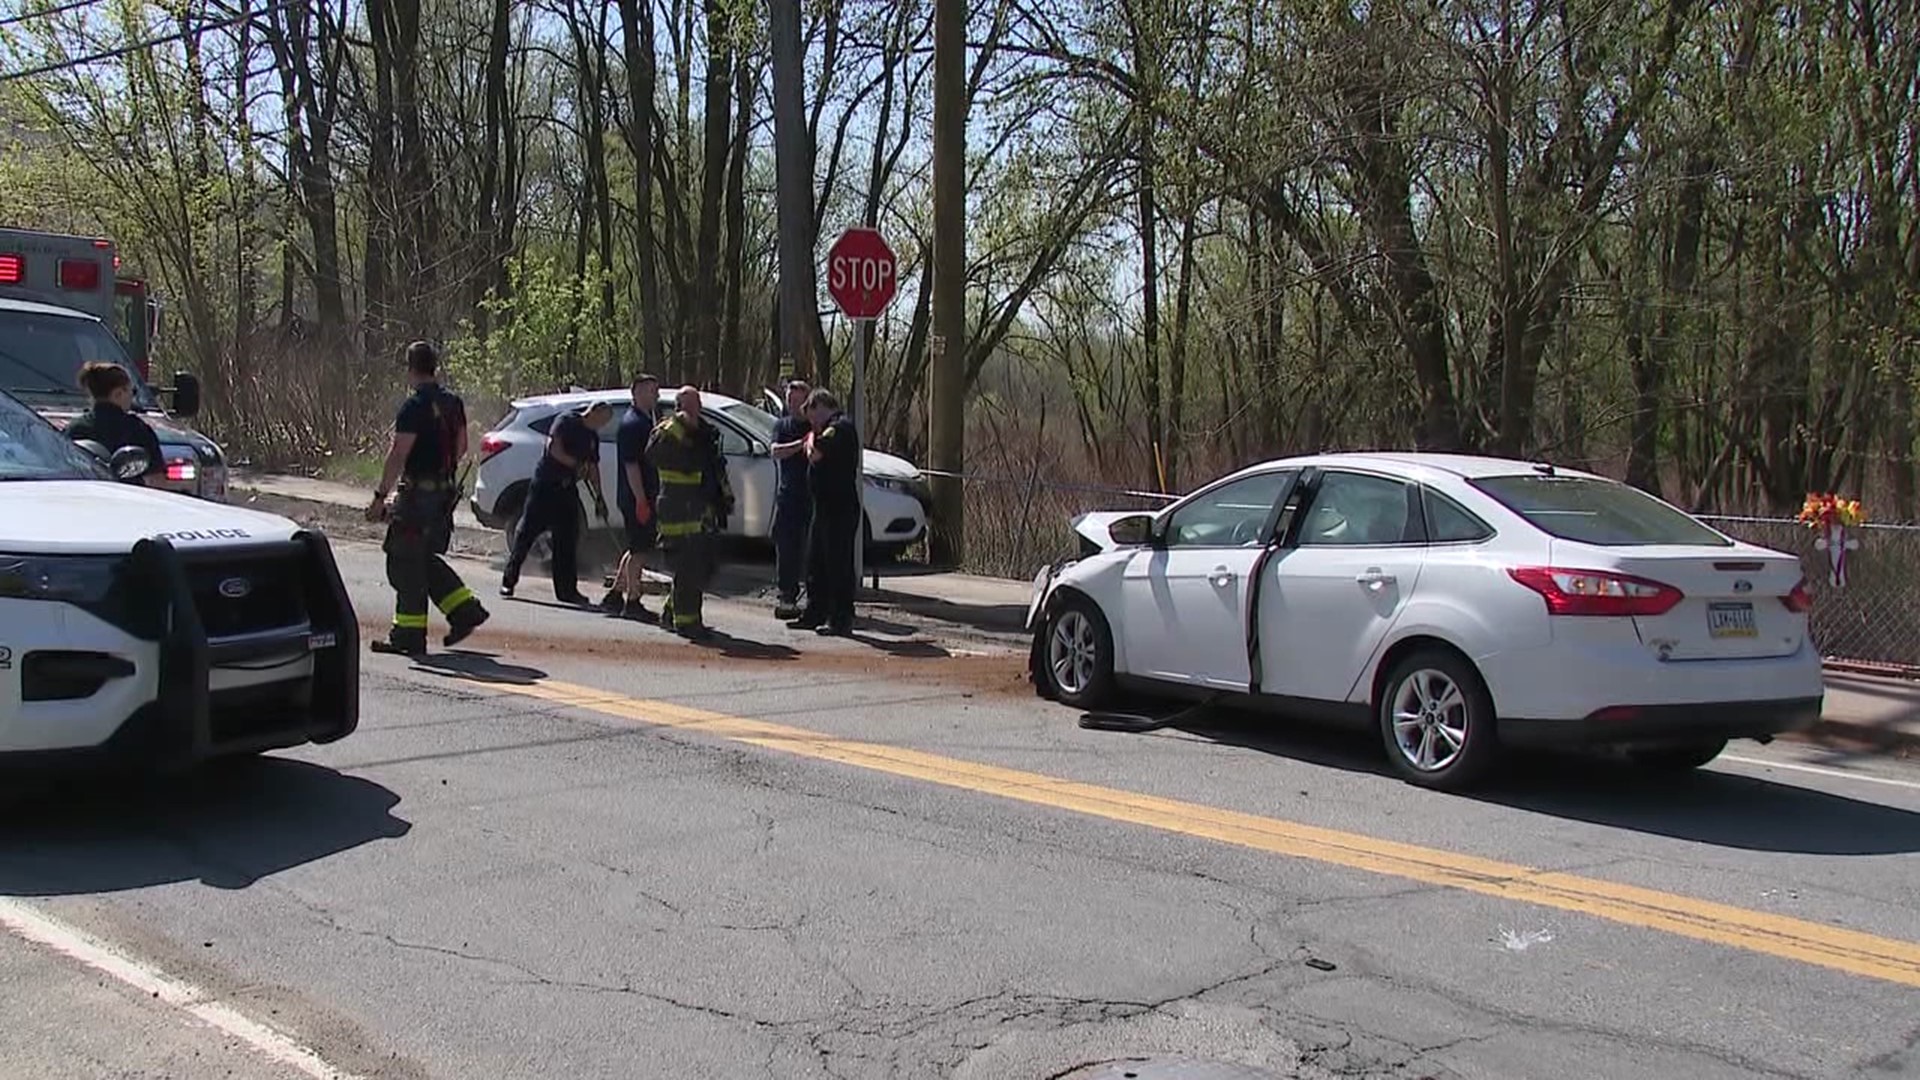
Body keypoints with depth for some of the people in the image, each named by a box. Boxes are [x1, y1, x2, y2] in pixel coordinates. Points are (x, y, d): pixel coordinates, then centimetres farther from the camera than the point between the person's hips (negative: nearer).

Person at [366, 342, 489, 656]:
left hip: (417, 493, -8)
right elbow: (461, 447, 19)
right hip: (444, 493, 8)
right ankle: (465, 609, 14)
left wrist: (380, 496, -16)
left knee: (405, 563, 0)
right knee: (424, 559, 20)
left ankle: (409, 636, 3)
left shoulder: (415, 406, -16)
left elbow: (398, 455, -19)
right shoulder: (453, 403, 10)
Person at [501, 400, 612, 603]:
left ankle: (567, 589, 8)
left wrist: (599, 497, 14)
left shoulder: (592, 437, 15)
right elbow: (554, 449, -17)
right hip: (545, 485, -7)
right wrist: (577, 465, -16)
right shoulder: (566, 421, -6)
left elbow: (593, 468, 19)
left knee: (567, 540, 4)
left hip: (567, 489, 7)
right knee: (527, 532, -3)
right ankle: (509, 580, 3)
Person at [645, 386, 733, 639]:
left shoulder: (705, 434, 18)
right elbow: (653, 452, -29)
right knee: (688, 569, -9)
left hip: (704, 515, 8)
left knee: (704, 570, 13)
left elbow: (718, 473, 28)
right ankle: (686, 621, -2)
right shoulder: (667, 433, -7)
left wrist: (725, 499, 22)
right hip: (679, 514, -8)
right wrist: (677, 425, -28)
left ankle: (672, 610, 26)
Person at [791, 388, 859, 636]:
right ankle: (815, 614, 23)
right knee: (816, 562, 15)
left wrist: (813, 438, -5)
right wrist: (813, 440, 8)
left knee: (838, 564, -6)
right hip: (825, 506, 11)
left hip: (840, 508, -11)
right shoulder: (830, 427, 20)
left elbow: (815, 454, -23)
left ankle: (841, 620, -3)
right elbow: (813, 457, 21)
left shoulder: (840, 426, -12)